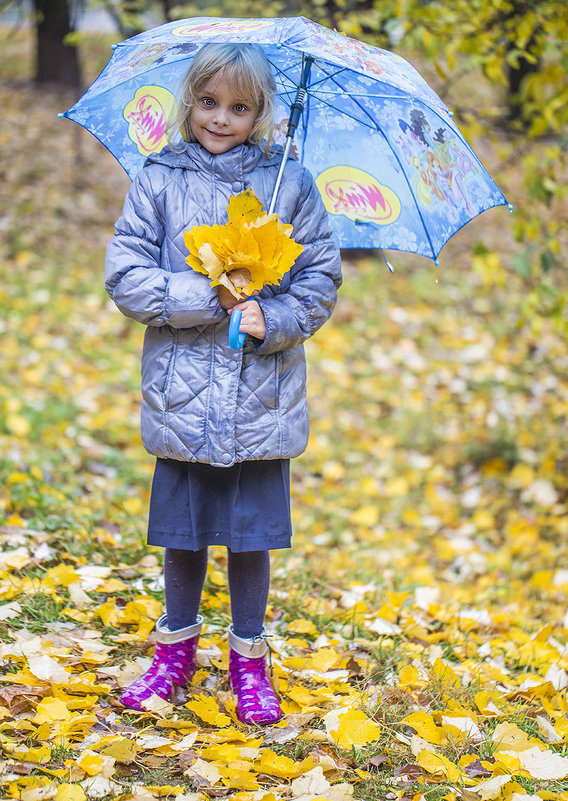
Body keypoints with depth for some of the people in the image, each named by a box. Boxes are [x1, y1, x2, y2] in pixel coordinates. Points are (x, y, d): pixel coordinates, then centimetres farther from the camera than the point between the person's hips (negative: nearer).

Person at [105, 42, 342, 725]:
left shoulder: (290, 185, 2)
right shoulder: (158, 181, 1)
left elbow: (322, 278, 4)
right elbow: (124, 276, -4)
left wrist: (274, 319, -14)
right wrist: (207, 298, -14)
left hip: (262, 400, 0)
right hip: (182, 394, 0)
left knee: (251, 532, 6)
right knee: (183, 529, 11)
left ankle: (249, 659, 22)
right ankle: (176, 649, 30)